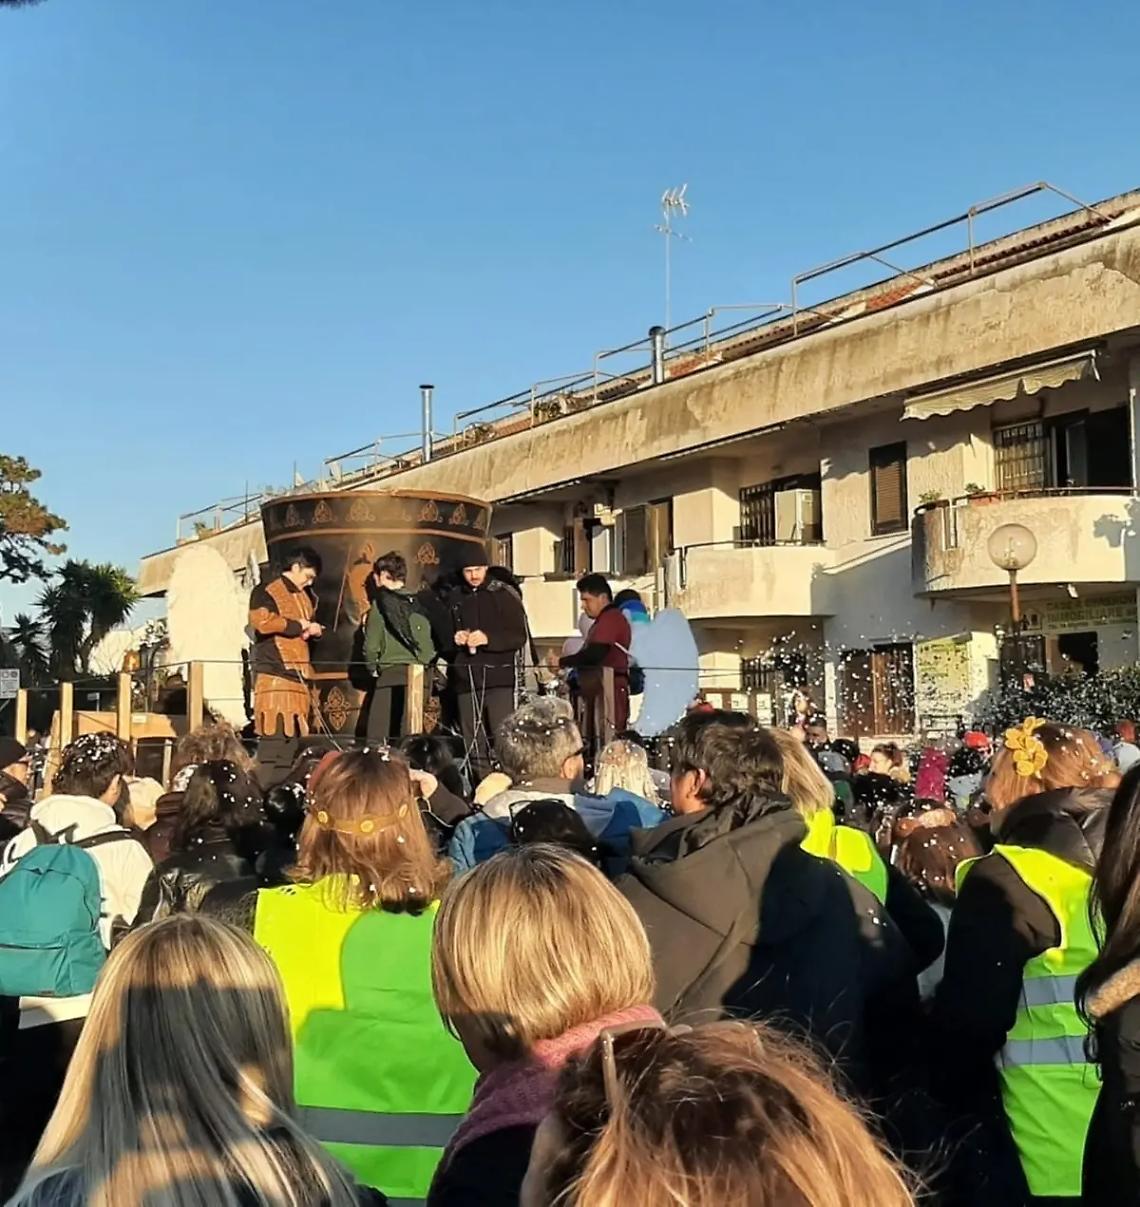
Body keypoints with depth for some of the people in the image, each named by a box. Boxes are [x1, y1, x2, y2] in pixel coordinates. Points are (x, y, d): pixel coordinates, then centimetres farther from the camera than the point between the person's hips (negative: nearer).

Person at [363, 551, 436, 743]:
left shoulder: (381, 603, -3)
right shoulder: (418, 603, 9)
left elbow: (372, 645, -4)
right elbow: (432, 642, 5)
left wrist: (373, 667, 11)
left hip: (392, 672, -5)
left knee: (378, 734, -5)